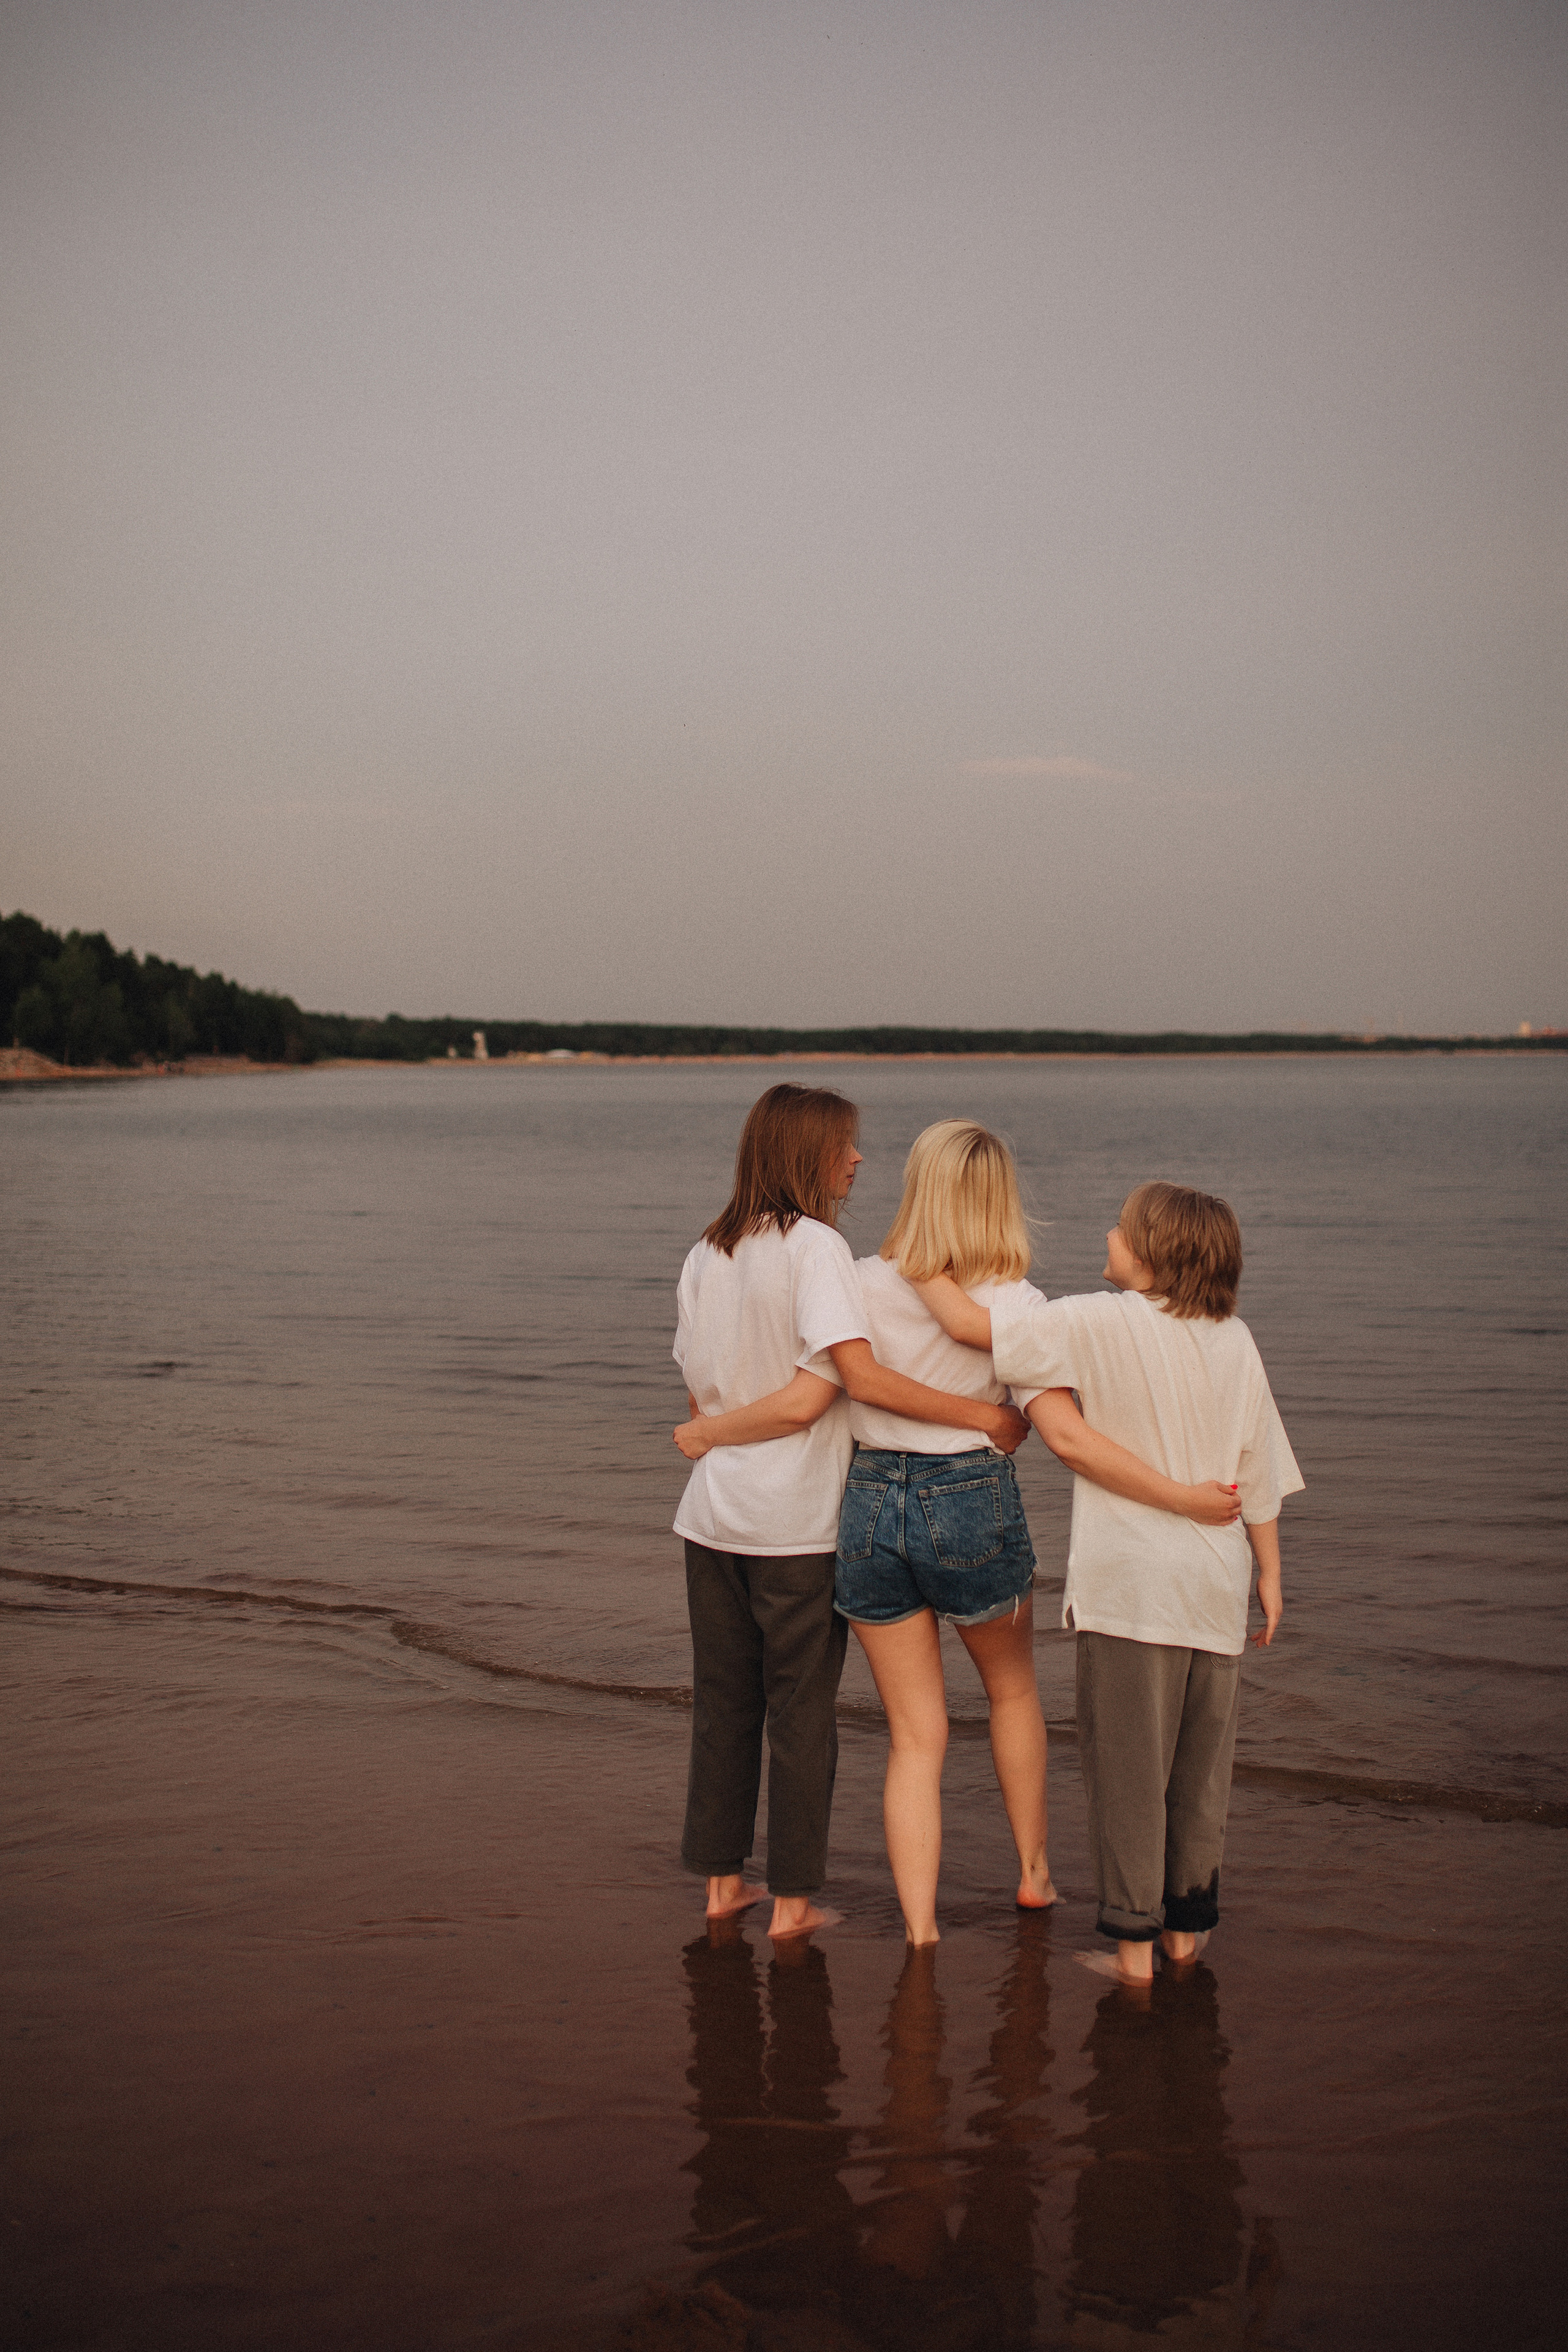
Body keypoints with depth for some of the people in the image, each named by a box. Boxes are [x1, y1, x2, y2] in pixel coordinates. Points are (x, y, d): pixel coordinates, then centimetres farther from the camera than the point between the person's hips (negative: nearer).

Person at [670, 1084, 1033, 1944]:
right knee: (800, 1710, 6)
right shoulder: (815, 1245, -14)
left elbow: (698, 1393, 7)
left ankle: (721, 1881, 24)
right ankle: (792, 1899, 13)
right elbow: (857, 1375, -24)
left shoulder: (704, 1256, 6)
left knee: (721, 1701, 15)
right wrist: (982, 1413, -20)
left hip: (713, 1514, 6)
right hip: (798, 1519, -6)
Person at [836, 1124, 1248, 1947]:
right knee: (1012, 1687, 28)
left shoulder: (865, 1283, -5)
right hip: (972, 1509, -1)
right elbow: (1066, 1435, -21)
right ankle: (1033, 1871, 41)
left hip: (869, 1509, 1)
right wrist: (1183, 1499, -18)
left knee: (915, 1738, 11)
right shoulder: (1014, 1303, -13)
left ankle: (919, 1933, 7)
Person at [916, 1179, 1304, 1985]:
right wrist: (1268, 1571, 19)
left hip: (1129, 1585, -5)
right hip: (1216, 1585, 5)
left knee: (1127, 1767, 3)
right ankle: (1187, 1926, 25)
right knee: (1200, 1767, 15)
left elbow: (969, 1322, -15)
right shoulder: (1236, 1342, 5)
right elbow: (1260, 1472, 10)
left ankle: (1134, 1941, 8)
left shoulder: (1104, 1324, -12)